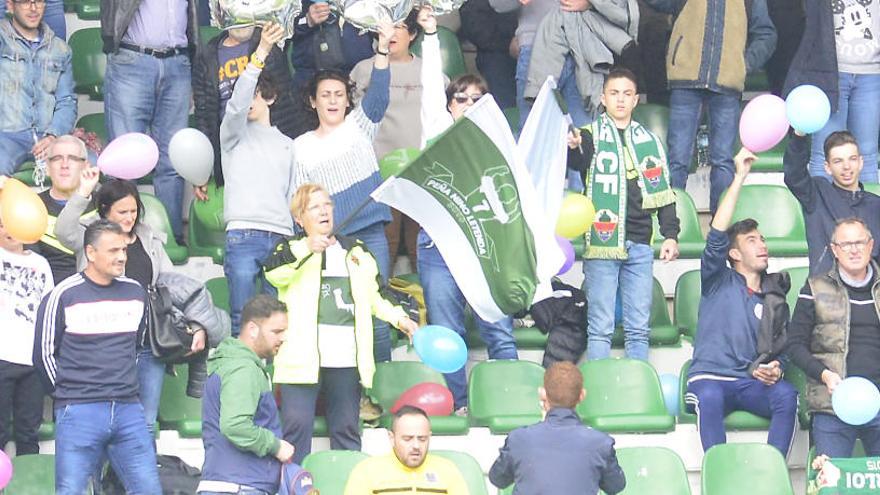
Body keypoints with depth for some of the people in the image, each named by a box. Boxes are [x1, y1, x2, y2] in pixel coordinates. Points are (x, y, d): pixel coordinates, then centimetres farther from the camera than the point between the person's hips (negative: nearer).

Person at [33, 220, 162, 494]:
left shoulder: (135, 292, 9)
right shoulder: (63, 296, -5)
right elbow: (45, 354, 1)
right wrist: (69, 392, 5)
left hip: (128, 409, 4)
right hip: (79, 413, -4)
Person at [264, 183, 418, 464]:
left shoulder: (355, 251, 20)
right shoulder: (291, 250, 7)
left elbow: (373, 297, 27)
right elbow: (273, 273, -16)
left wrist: (399, 319, 12)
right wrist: (305, 249, -30)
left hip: (346, 357, 4)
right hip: (303, 354, -4)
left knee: (347, 429, 8)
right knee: (297, 424, -10)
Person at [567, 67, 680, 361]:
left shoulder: (649, 142, 15)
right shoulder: (590, 136, 4)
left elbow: (663, 191, 17)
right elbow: (578, 162, -18)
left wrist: (670, 235, 6)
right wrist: (572, 148, -42)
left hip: (639, 246, 3)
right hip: (601, 243, -3)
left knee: (638, 328, 5)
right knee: (600, 327, -4)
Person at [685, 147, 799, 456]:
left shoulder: (775, 297, 22)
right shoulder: (718, 282, 11)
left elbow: (781, 348, 24)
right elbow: (716, 236, -4)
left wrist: (774, 370, -2)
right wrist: (739, 177, -7)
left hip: (753, 383, 3)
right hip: (710, 378, -3)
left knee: (787, 395, -30)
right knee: (709, 398, -38)